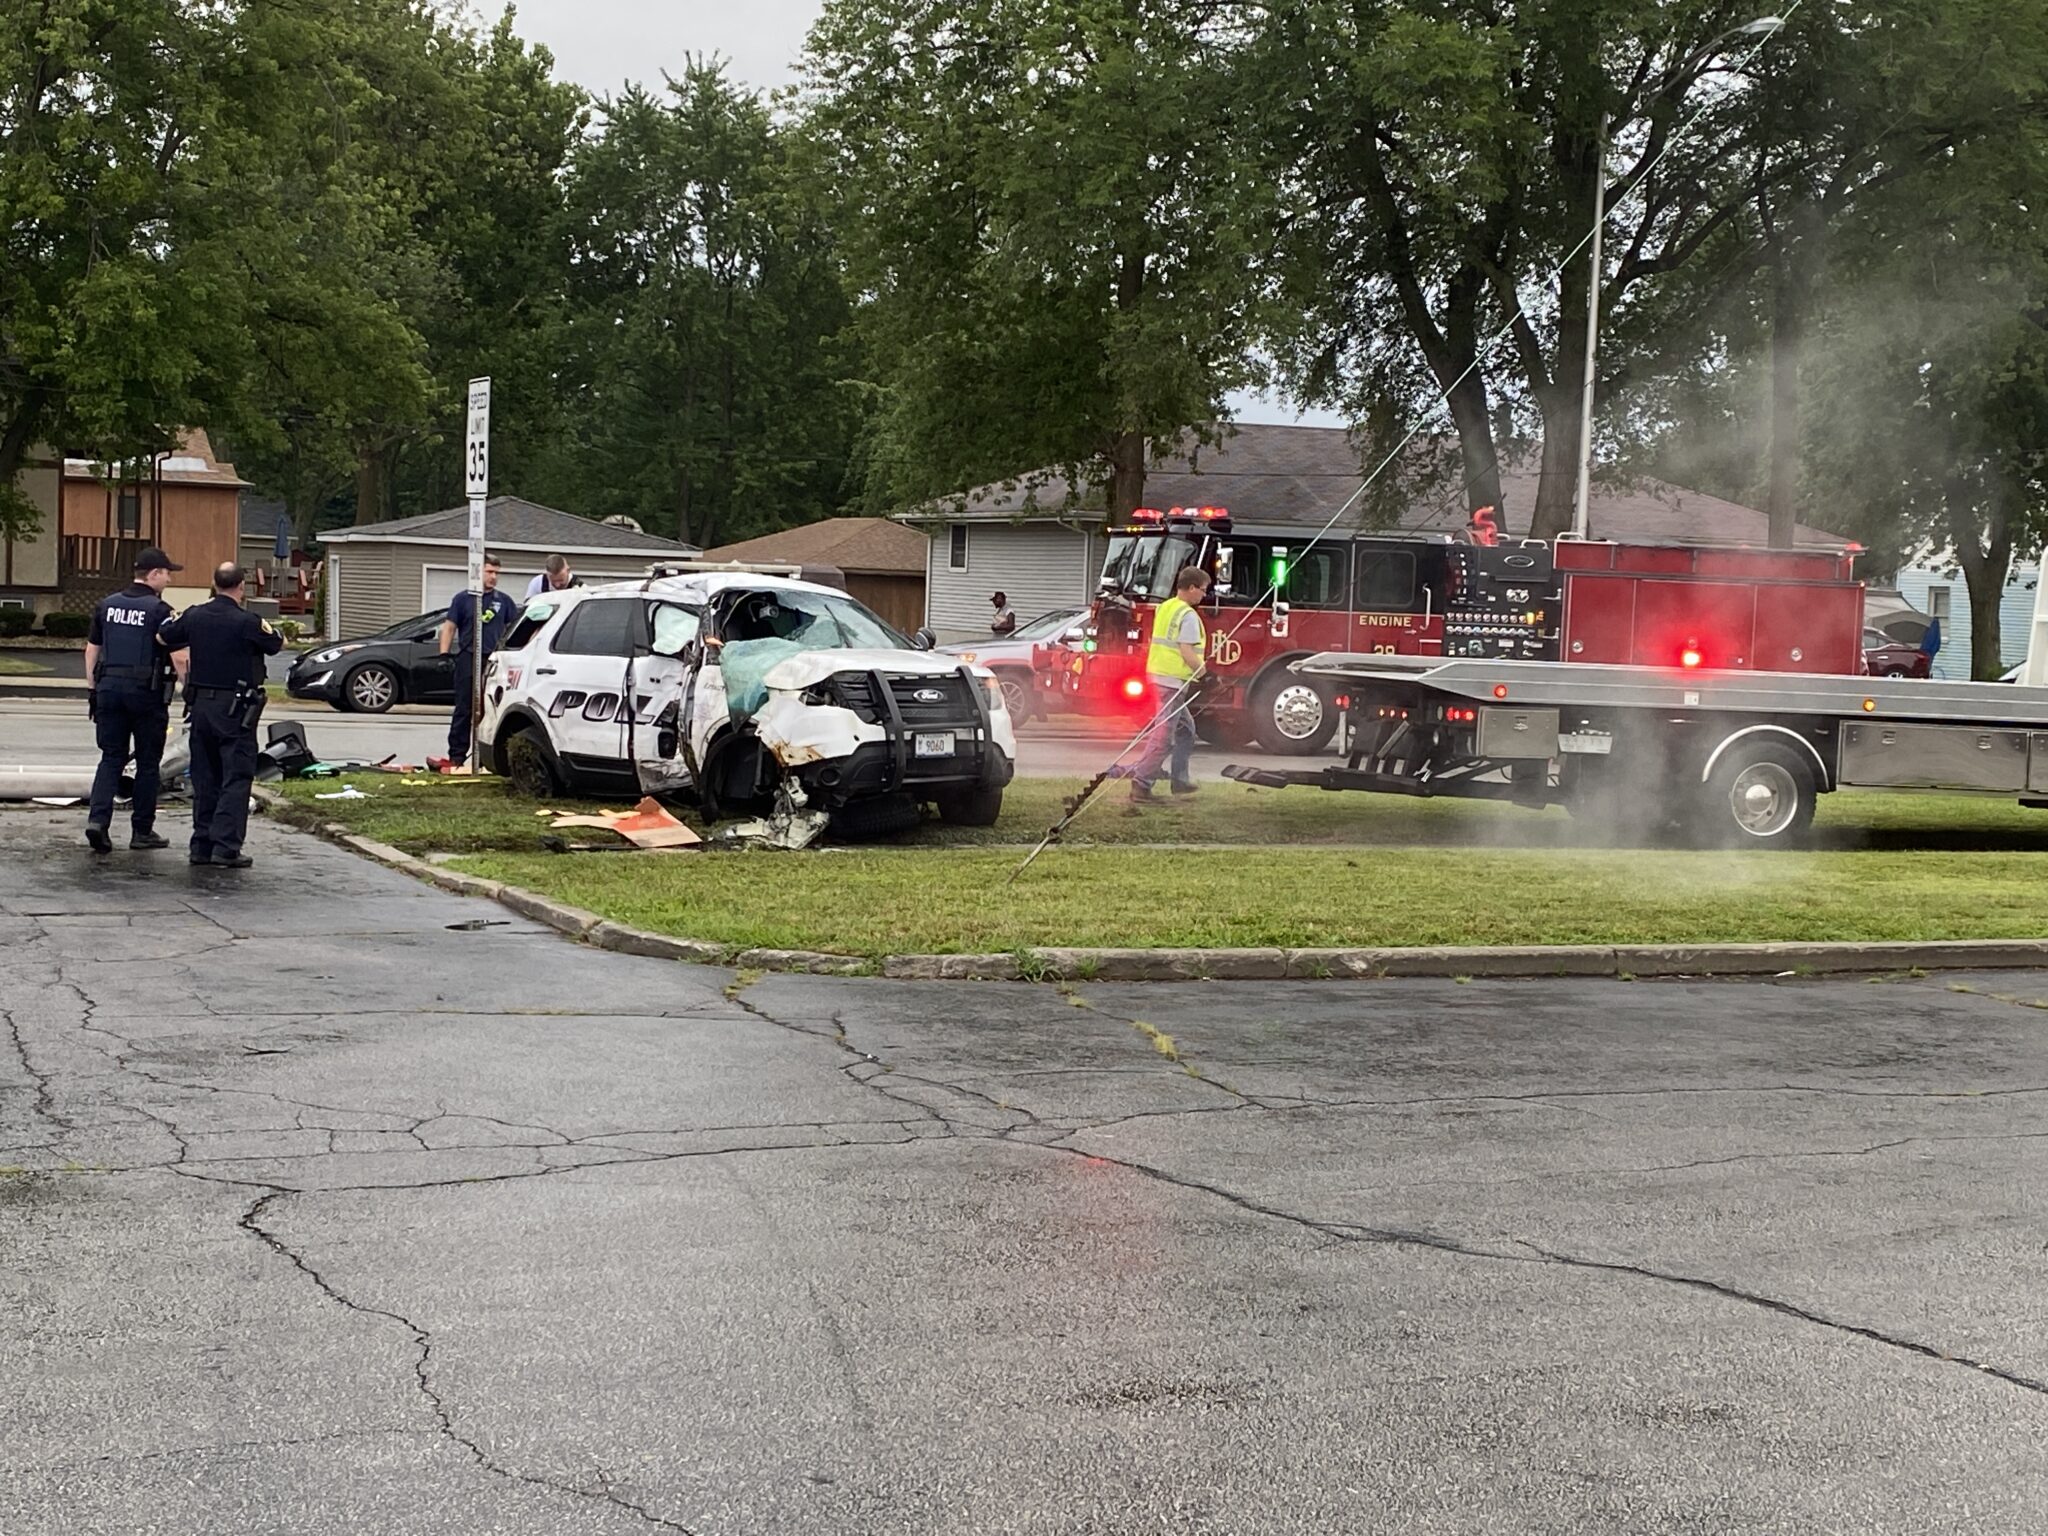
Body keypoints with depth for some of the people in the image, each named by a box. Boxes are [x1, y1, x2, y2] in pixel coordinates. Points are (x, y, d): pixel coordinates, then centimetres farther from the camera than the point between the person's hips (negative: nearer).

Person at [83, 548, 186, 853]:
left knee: (111, 758, 8)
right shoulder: (159, 610, -9)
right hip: (146, 691, -5)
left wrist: (92, 690, 18)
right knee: (148, 762, 6)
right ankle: (142, 831, 11)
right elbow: (177, 656, -14)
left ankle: (98, 818, -11)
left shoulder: (107, 605, 9)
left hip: (109, 688, 5)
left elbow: (92, 650, 12)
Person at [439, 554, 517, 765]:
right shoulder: (463, 599, 6)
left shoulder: (504, 601, 12)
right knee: (464, 710, -1)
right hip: (468, 659, -2)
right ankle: (457, 755, 1)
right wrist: (444, 654, -5)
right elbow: (449, 627, 5)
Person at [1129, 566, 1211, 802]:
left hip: (1157, 674, 10)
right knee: (1164, 733, -8)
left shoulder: (1164, 608, 13)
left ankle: (1179, 779, 24)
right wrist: (1204, 673, -8)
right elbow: (1187, 652, -20)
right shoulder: (1188, 616, -14)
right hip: (1174, 679, -10)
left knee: (1185, 728, 21)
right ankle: (1141, 781, -12)